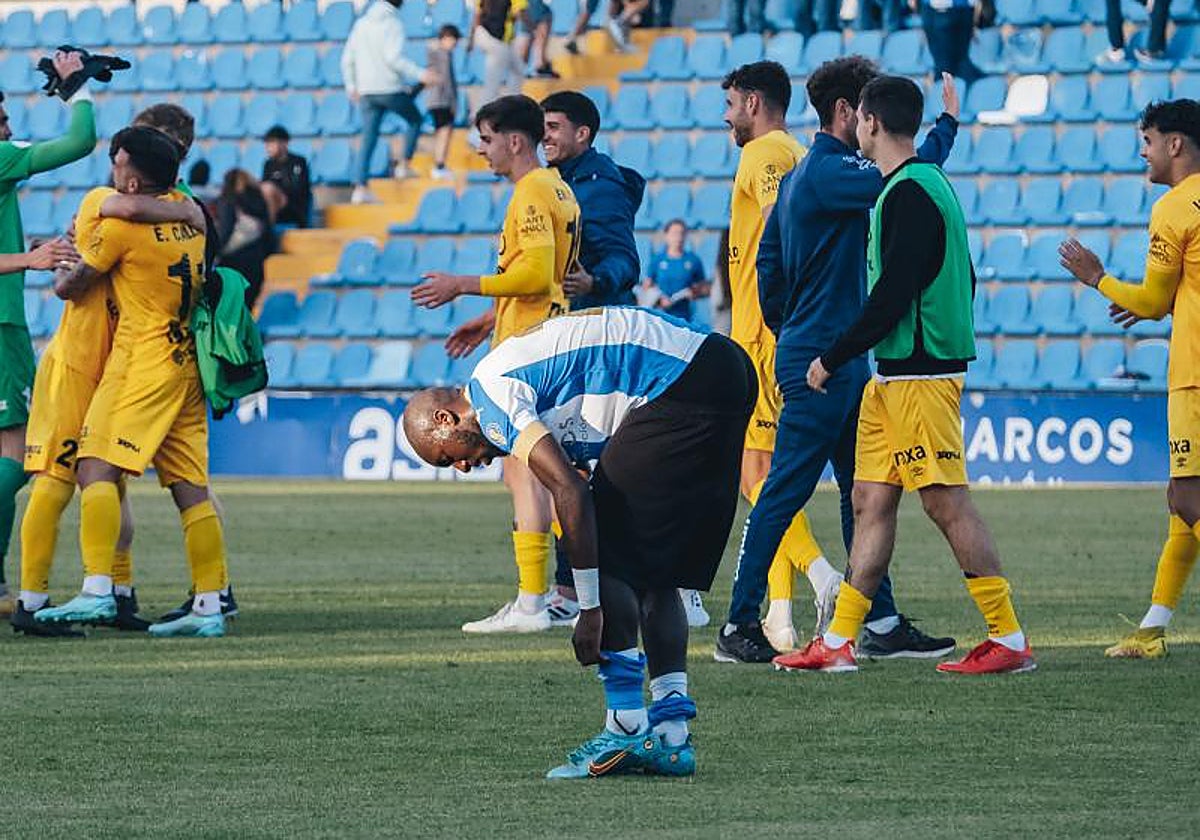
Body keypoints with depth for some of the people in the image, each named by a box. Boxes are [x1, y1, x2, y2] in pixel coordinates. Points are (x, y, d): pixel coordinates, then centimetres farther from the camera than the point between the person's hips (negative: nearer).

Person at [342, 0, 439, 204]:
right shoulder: (392, 24, -7)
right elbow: (394, 57, -19)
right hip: (390, 88, -5)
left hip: (366, 91, 5)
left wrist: (351, 86, 24)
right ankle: (404, 164, 11)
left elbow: (347, 59, 13)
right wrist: (420, 74, -19)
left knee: (369, 138, 5)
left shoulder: (361, 24, 11)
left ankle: (360, 187, -5)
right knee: (415, 120, 20)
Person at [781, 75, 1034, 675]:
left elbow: (893, 295, -20)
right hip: (892, 376, 10)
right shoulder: (930, 182, 16)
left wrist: (832, 359, -12)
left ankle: (1010, 640, -5)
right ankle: (837, 643, 10)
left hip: (918, 377, -10)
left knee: (946, 503, -8)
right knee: (870, 501, 9)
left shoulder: (909, 192, -15)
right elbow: (963, 280, 21)